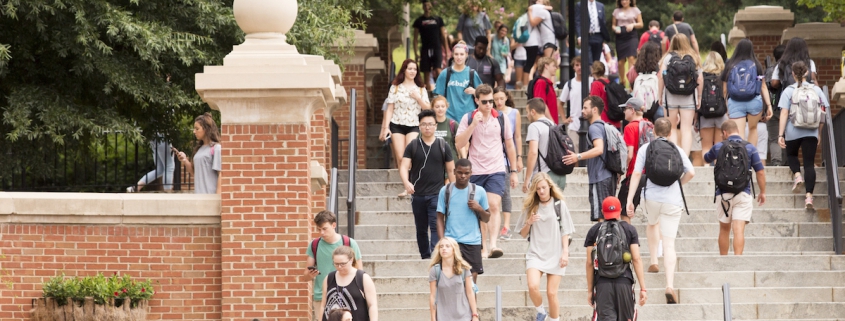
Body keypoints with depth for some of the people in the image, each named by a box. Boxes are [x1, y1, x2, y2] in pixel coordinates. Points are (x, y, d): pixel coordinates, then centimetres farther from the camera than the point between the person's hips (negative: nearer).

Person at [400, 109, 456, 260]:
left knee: (436, 226, -14)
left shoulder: (442, 146, 4)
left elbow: (451, 170, 7)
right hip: (417, 195, 2)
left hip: (437, 194, -2)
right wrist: (406, 182, -22)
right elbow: (404, 166, -3)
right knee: (421, 229, 10)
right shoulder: (412, 146, 5)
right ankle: (425, 257, 20)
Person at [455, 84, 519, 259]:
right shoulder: (468, 118, 1)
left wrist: (513, 171, 9)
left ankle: (493, 245, -27)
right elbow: (459, 144, -8)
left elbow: (509, 146, 10)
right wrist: (473, 124, -17)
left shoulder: (501, 119, 3)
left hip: (496, 170, -1)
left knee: (494, 206, -16)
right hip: (475, 171, 1)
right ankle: (482, 247, 15)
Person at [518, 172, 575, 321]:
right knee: (533, 286, -20)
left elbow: (565, 231, 3)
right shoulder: (530, 207, 7)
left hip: (555, 254, -1)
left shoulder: (559, 205, 3)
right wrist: (528, 222, -8)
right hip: (535, 254, 1)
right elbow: (523, 234, 12)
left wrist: (565, 252, -5)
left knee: (551, 293, -3)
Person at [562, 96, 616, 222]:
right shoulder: (605, 126, 18)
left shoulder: (595, 128, -12)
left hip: (600, 179, -10)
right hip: (609, 176, 10)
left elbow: (599, 149, -27)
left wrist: (578, 157, -34)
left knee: (601, 217, -9)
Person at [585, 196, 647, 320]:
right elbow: (636, 259, -2)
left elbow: (590, 263, 4)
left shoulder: (594, 231, 6)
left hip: (602, 283, 0)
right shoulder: (629, 230, 5)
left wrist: (590, 290, 10)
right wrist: (643, 288, -1)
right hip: (624, 282, 0)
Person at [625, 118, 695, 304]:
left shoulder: (645, 148, 5)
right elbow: (691, 172, 0)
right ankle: (670, 285, -16)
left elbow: (636, 173, -3)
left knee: (652, 224, 35)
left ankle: (653, 261, 29)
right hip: (673, 200, 0)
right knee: (669, 243, -2)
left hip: (652, 197, 0)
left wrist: (630, 199, -3)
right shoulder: (677, 149, 8)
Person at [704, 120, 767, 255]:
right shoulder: (750, 148, 0)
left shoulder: (718, 147, 4)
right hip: (743, 194, -1)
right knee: (739, 230, -8)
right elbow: (760, 172, 0)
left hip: (723, 193, 1)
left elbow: (706, 159, 25)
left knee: (724, 229, 15)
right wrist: (762, 192, 12)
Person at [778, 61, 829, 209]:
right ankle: (809, 195, -9)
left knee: (791, 154, 26)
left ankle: (797, 175, -1)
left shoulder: (788, 91, -3)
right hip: (811, 131, 1)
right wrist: (819, 133, 14)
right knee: (809, 163, 2)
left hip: (793, 131, -1)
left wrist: (780, 134, -7)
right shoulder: (816, 90, 3)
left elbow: (784, 114, -8)